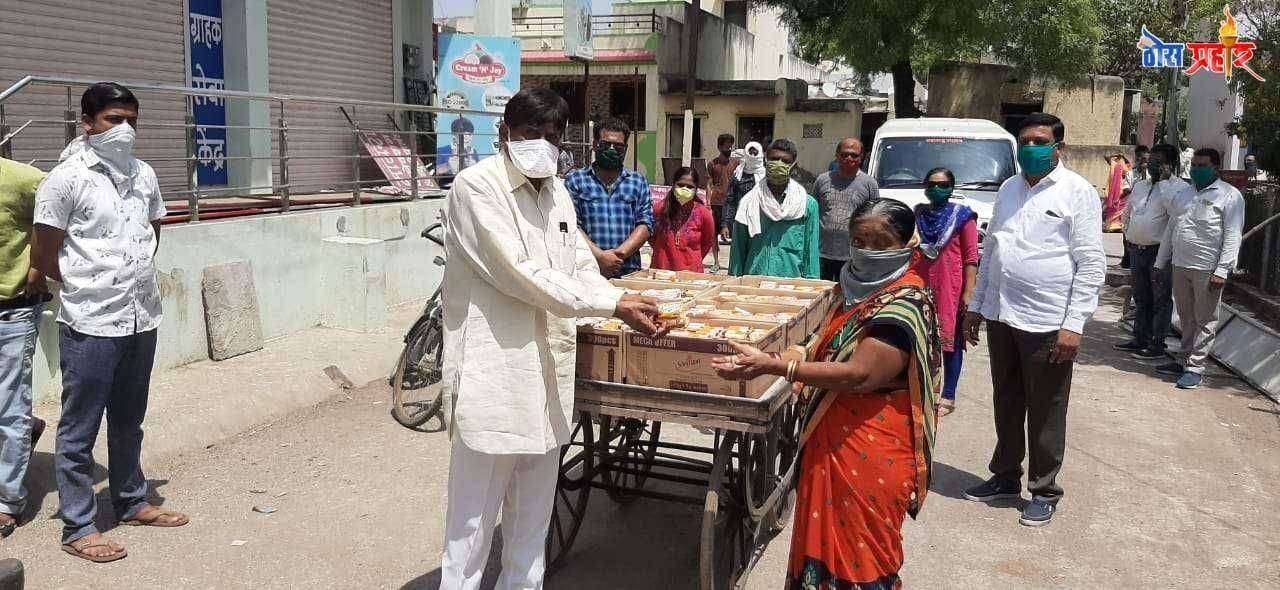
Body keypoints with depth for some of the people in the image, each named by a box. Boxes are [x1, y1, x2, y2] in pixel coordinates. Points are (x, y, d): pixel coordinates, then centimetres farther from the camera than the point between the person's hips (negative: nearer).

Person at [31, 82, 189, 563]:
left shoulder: (144, 175, 7)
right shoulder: (66, 179, -9)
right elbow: (46, 258, -6)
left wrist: (134, 281, 14)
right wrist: (89, 289, 5)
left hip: (142, 319, 6)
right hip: (90, 325, -6)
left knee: (129, 421, 19)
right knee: (79, 429, 4)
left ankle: (132, 502, 34)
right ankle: (77, 527, 15)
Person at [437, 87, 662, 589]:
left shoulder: (556, 191, 13)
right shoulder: (476, 186, -11)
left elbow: (581, 268, 13)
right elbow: (520, 273, -19)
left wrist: (626, 303, -7)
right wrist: (612, 304, -20)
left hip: (548, 367, 8)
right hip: (494, 369, -7)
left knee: (533, 511, 18)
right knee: (475, 515, 1)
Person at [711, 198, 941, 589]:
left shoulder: (905, 304, -21)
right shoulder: (860, 287, 8)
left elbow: (859, 375, -29)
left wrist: (772, 366, -31)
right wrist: (799, 355, 4)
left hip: (872, 450, -9)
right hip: (835, 434, 9)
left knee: (859, 559, 6)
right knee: (826, 541, 19)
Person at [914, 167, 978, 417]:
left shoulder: (963, 216, -2)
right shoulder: (918, 214, 11)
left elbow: (971, 258, -5)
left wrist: (968, 293, -12)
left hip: (951, 288, -4)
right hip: (921, 287, 4)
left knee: (951, 340, 0)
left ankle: (948, 397, 5)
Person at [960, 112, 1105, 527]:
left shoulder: (1078, 192, -7)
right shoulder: (1008, 189, 12)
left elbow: (1091, 264, -10)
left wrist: (1074, 324, -16)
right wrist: (976, 305, 15)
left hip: (1047, 323, -6)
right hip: (1001, 317, 6)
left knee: (1045, 413, 6)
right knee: (1007, 404, 17)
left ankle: (1044, 490, 20)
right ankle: (1005, 476, 32)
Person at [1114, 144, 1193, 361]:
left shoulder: (1179, 189, -10)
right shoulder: (1140, 186, 14)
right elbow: (1128, 214, 23)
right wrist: (1128, 236, 17)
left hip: (1160, 251, -7)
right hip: (1137, 251, 8)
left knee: (1161, 300, 1)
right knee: (1141, 298, 15)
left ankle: (1157, 345, 7)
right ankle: (1140, 340, 25)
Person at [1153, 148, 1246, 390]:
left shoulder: (1229, 195, -3)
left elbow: (1232, 236, -10)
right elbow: (1171, 229, 20)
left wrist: (1222, 270, -17)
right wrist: (1160, 263, 17)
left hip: (1207, 270, -6)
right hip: (1180, 267, 6)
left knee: (1205, 320, -1)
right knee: (1186, 318, 13)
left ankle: (1195, 368, 2)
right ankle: (1186, 360, 22)